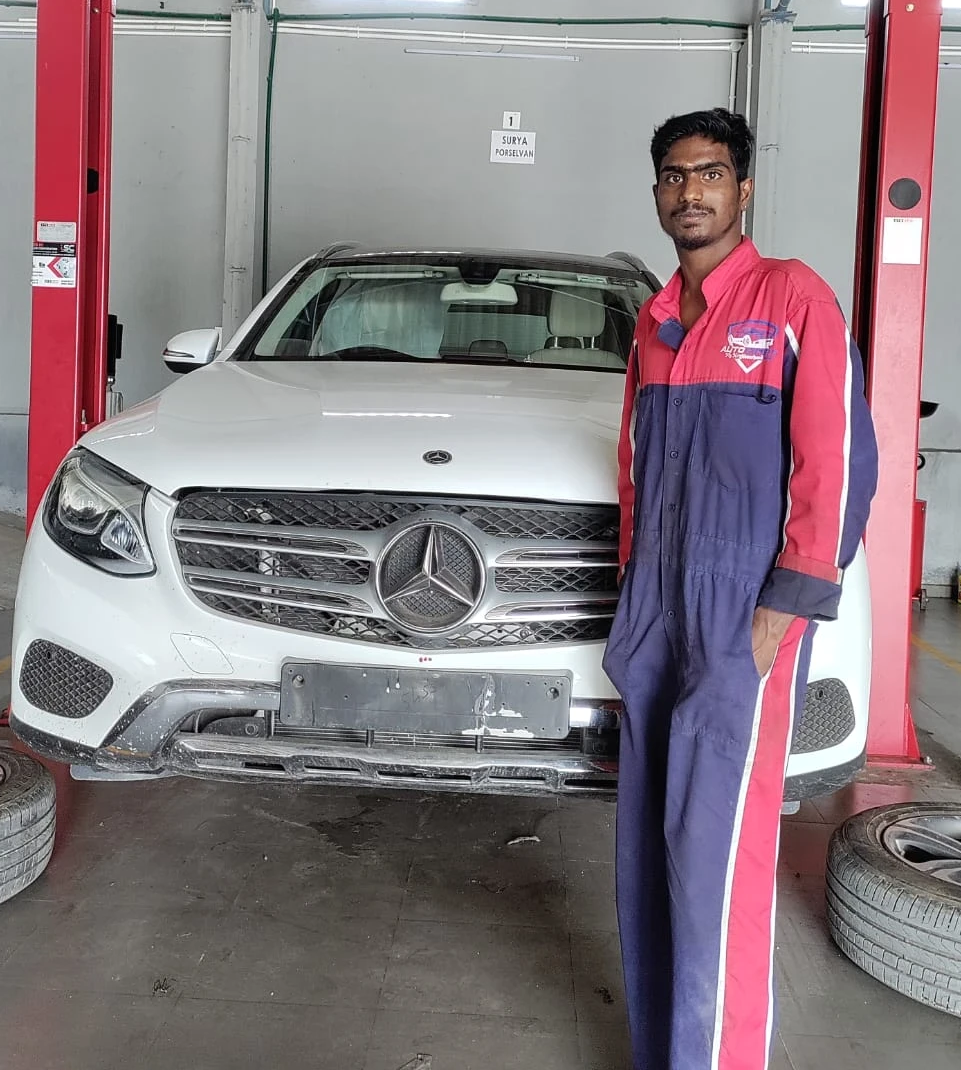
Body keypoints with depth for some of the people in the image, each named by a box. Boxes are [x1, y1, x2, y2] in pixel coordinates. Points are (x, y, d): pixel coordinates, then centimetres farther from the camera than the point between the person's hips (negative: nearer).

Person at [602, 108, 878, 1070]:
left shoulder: (793, 299, -4)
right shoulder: (654, 323, 16)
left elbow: (840, 461, -9)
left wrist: (785, 608, -14)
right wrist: (633, 591, 16)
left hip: (744, 620, -6)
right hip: (654, 619, 7)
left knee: (717, 852, -6)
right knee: (646, 847, 10)